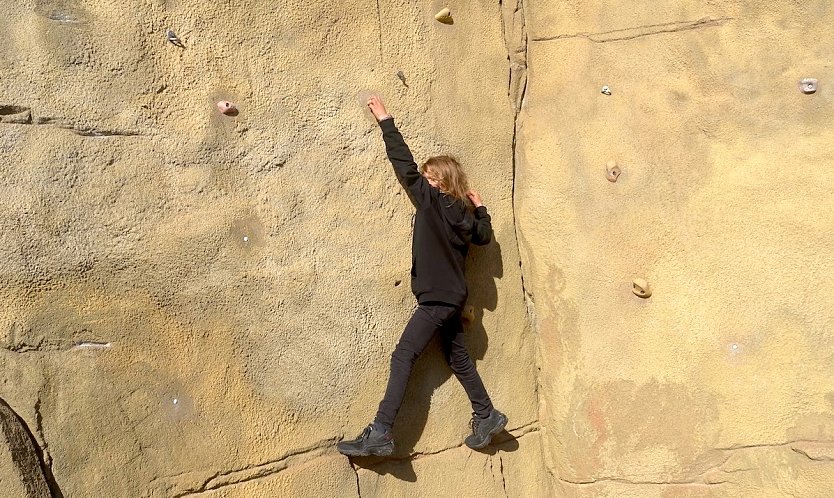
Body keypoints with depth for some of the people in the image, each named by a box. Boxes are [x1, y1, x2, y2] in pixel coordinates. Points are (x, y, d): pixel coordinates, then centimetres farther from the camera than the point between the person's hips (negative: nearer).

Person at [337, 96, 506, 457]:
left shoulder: (430, 200, -12)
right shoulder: (464, 212, 7)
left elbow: (404, 164, -12)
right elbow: (484, 236, 22)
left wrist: (384, 119, -6)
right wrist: (479, 206, 23)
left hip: (436, 298, -9)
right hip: (453, 297, 9)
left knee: (403, 357, -12)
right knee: (458, 358, 19)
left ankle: (380, 433, -17)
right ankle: (487, 416, 30)